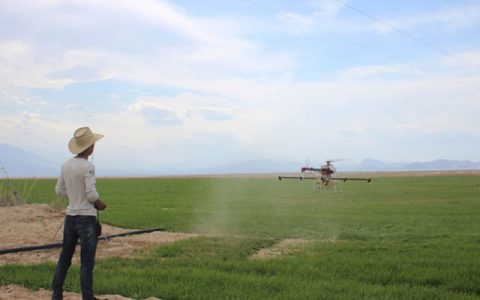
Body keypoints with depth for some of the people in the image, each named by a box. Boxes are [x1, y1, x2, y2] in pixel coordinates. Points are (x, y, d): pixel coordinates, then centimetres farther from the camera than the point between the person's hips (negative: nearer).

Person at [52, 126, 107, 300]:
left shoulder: (66, 165, 5)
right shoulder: (87, 167, -16)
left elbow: (59, 190, 10)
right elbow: (91, 194, -19)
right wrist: (100, 204, -1)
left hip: (70, 217, 7)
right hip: (86, 218, -7)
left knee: (64, 258, 15)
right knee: (87, 263, -1)